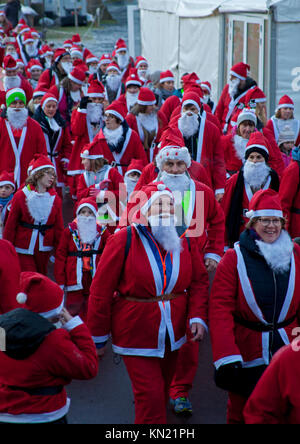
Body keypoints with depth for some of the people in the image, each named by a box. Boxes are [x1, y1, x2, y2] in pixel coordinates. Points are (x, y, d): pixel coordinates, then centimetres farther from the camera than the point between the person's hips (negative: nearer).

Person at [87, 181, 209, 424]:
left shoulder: (185, 240, 0)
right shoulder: (123, 241, -14)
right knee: (150, 397, -8)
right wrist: (98, 338, -5)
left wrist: (197, 317, -10)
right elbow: (101, 290, -9)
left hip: (172, 337, 5)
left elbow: (199, 281, 6)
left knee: (162, 393, 19)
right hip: (135, 337, -5)